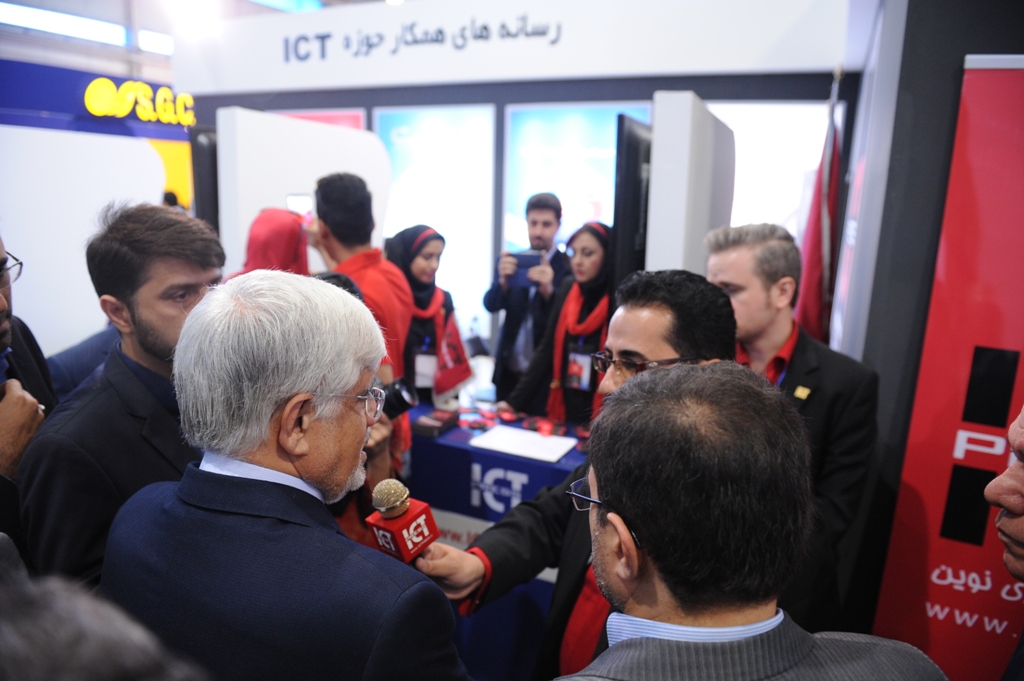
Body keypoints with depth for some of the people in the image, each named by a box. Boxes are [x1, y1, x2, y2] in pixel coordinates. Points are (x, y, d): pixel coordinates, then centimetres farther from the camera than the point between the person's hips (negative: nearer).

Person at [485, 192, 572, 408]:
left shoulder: (568, 268, -7)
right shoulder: (510, 262, 4)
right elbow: (490, 305, -4)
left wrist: (548, 290, -32)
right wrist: (503, 281, -26)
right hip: (509, 371, 4)